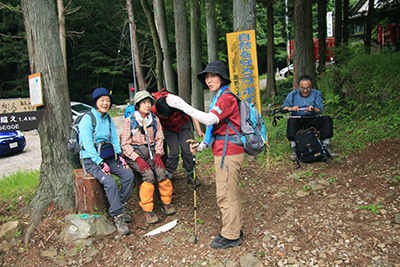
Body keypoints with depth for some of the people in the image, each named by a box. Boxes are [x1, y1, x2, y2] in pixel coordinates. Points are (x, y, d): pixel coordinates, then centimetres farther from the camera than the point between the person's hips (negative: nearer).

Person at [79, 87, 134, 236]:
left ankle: (122, 205, 5)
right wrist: (101, 163, -22)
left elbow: (114, 139, 13)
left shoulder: (108, 118, 10)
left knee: (128, 174, -14)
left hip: (109, 157, 6)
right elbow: (88, 145, -17)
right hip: (91, 160, -6)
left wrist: (120, 156, -2)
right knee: (110, 182, -27)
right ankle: (117, 215, -15)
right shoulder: (87, 119, -12)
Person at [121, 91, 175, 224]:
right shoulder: (130, 120, -3)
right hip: (135, 153, -3)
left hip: (151, 151, 3)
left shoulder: (155, 119, 8)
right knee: (148, 174, -29)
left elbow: (159, 139, 11)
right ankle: (147, 210, -14)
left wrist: (158, 154, -6)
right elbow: (125, 144, -5)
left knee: (161, 172, -25)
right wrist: (137, 158, -18)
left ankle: (166, 202, -1)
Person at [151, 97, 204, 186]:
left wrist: (199, 130, -26)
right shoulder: (154, 111, -32)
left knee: (186, 149, -11)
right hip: (168, 130, 0)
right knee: (174, 152, -13)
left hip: (183, 126, 0)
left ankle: (190, 176, 5)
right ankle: (167, 177, 2)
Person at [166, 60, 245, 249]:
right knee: (227, 195, 18)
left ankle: (231, 237, 13)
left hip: (228, 154, -11)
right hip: (223, 152, 11)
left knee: (226, 196, -1)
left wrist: (182, 105, -27)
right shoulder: (219, 98, 19)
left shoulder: (226, 98, -14)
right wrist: (202, 146, 12)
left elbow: (209, 119, -28)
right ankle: (234, 231, 31)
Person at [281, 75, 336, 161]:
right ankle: (294, 148, -27)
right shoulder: (293, 94, 5)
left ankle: (326, 145, -16)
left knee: (327, 119, -24)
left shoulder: (316, 93, 6)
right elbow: (284, 108, 0)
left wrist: (313, 110, -29)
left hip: (312, 120, 1)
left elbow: (319, 110, -4)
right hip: (298, 120, -1)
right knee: (291, 121, -35)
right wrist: (291, 108, -24)